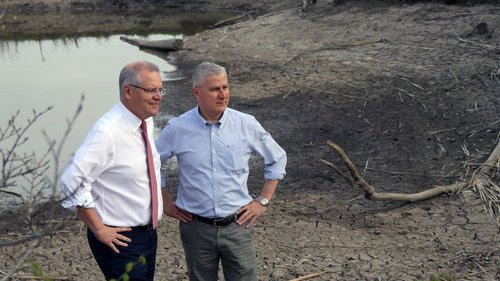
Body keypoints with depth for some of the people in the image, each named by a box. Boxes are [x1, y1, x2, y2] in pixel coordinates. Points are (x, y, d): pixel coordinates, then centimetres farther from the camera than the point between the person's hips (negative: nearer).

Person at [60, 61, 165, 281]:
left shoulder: (147, 122, 3)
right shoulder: (108, 132, -22)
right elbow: (71, 180, -25)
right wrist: (98, 229, -19)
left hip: (148, 232, 8)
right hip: (120, 239, -8)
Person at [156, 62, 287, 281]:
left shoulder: (246, 124, -5)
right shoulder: (177, 128, -6)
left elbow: (277, 159, 8)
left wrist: (263, 201, 4)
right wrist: (165, 203, 6)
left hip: (237, 225, 0)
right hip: (196, 228, 0)